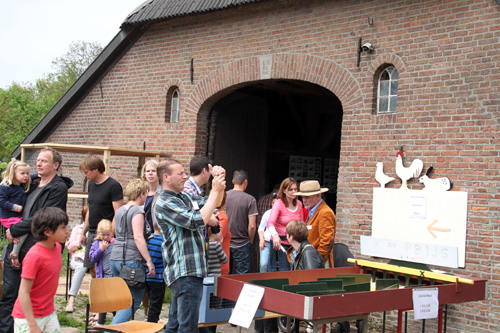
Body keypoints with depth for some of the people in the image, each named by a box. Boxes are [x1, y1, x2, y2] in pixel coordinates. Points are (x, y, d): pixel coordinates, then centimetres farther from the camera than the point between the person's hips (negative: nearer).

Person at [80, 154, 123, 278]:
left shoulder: (113, 186, -11)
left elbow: (118, 213, -14)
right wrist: (83, 232, 20)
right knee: (92, 268, 9)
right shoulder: (91, 185, 14)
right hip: (91, 234, 8)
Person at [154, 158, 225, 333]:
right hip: (185, 272, -10)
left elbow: (210, 204, 24)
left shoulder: (184, 196, 15)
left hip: (191, 270, 10)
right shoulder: (164, 204, -13)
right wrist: (215, 190, -16)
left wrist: (219, 181, 6)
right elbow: (197, 221, -22)